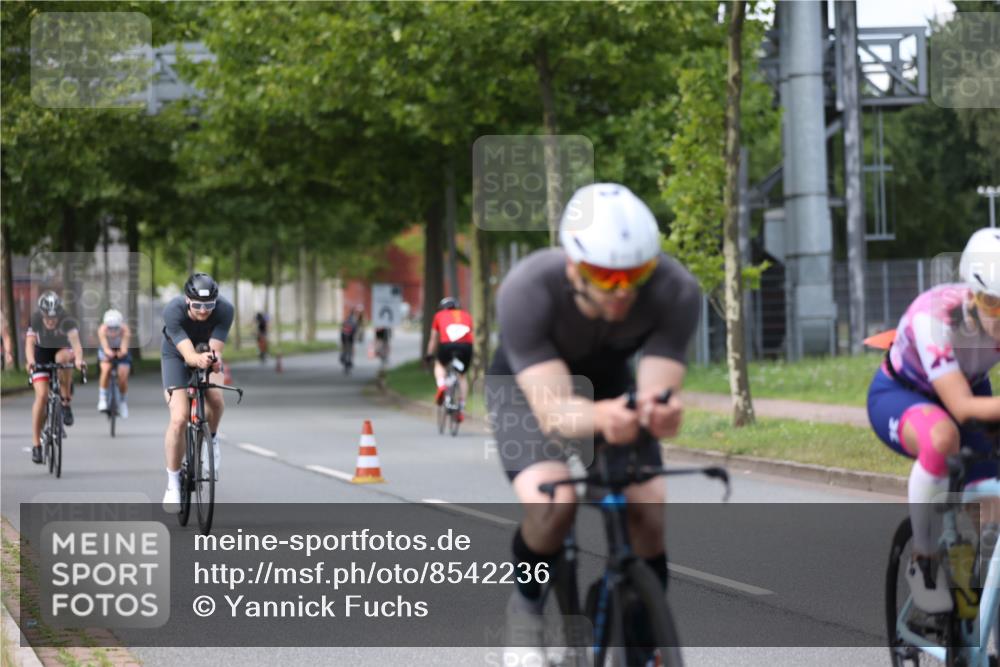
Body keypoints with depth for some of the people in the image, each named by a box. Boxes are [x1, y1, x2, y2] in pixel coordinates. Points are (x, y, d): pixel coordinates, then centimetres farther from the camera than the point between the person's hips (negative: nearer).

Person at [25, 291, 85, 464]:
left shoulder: (67, 321, -29)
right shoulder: (35, 320, -25)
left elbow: (75, 342, -43)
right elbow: (30, 343, -35)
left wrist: (79, 359, -63)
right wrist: (30, 361, -56)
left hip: (61, 350, 0)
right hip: (41, 354, 0)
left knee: (63, 357, -38)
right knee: (42, 395, -16)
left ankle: (66, 402, -20)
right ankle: (36, 444, -9)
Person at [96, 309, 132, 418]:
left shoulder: (125, 330, -32)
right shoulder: (102, 330, -32)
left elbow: (124, 348, -42)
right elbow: (105, 347, -41)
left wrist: (122, 352, -62)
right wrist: (108, 352, -60)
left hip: (121, 352, 0)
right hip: (107, 351, 0)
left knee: (123, 376, -15)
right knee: (106, 369, -29)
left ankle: (123, 401, 12)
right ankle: (102, 397, -12)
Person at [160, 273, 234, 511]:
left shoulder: (224, 310, -30)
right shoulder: (173, 311, -35)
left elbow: (216, 349, -34)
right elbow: (188, 354, -43)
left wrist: (214, 359, -58)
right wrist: (198, 359, -65)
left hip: (207, 353, 2)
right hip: (177, 357, -2)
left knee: (216, 402, -28)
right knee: (179, 418, -19)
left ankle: (211, 439, 6)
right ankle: (173, 483, -3)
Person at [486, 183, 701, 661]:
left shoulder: (677, 293, -33)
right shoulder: (527, 292, -39)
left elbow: (657, 387, -34)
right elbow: (554, 409, -45)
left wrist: (659, 412, -59)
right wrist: (601, 417, -68)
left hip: (609, 383, 3)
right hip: (527, 386, -2)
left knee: (648, 508, -18)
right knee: (552, 502, -28)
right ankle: (527, 604, 1)